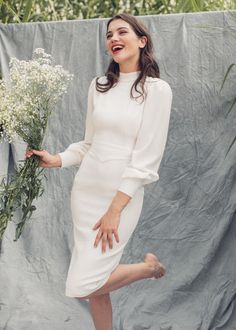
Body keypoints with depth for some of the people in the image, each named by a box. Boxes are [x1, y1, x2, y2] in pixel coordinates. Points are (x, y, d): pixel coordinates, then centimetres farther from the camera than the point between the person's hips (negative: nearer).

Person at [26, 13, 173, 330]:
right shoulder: (99, 86, 8)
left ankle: (149, 267, 13)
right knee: (94, 282, 7)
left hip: (122, 195, -5)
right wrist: (56, 160, -1)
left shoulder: (157, 89, -8)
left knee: (82, 286, -11)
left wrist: (115, 209, -16)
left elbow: (147, 158, -13)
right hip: (85, 189, 5)